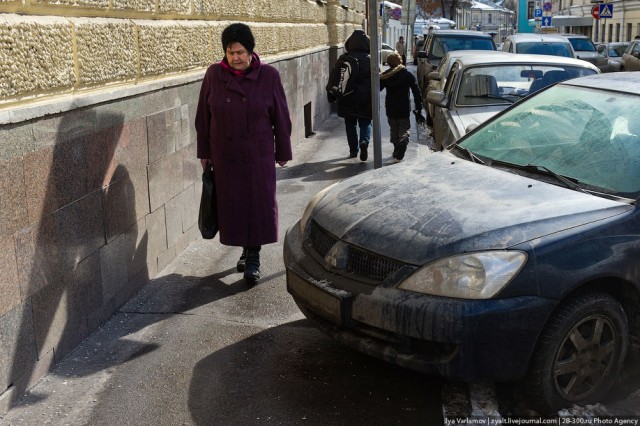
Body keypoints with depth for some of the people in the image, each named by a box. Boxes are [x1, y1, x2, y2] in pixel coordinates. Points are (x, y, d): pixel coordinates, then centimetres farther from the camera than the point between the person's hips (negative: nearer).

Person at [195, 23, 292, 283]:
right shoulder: (213, 75, -3)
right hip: (225, 154, 2)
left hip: (258, 154, -2)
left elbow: (281, 117, 0)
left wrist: (282, 151, 3)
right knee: (233, 203, 7)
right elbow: (203, 117, 4)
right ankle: (245, 250, 24)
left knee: (258, 202, -1)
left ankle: (253, 257, 9)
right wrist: (204, 152, 5)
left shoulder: (268, 76, -7)